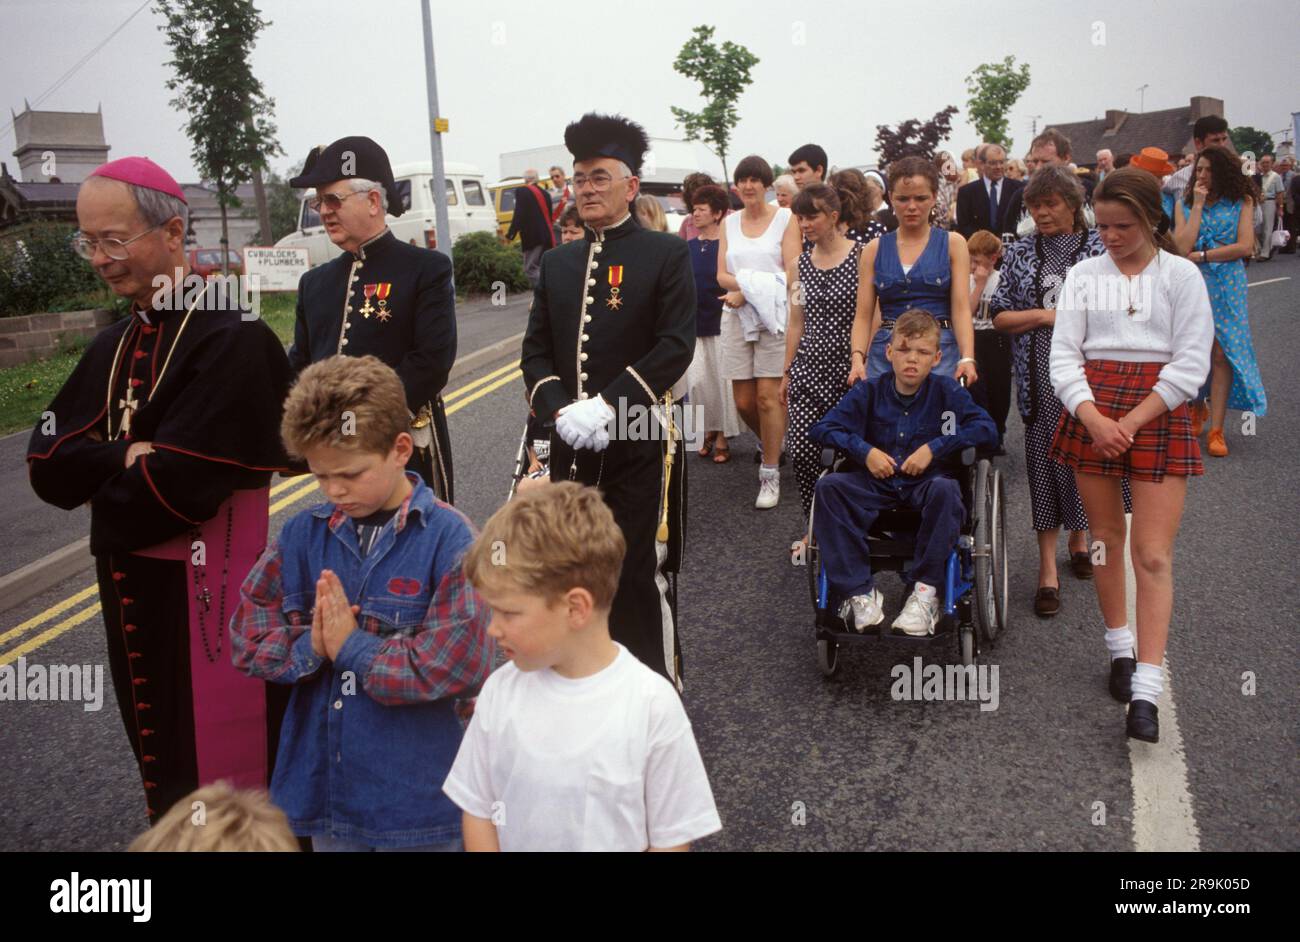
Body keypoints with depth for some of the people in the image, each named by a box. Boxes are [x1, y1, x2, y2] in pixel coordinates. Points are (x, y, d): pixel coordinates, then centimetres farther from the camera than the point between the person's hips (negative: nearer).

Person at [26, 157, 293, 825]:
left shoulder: (232, 340, -16)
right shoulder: (113, 346, 10)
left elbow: (176, 482, -23)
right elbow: (45, 462, 3)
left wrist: (97, 481, -5)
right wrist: (125, 457, -14)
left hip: (209, 594, -8)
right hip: (131, 593, 8)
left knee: (229, 777, 3)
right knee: (163, 770, 21)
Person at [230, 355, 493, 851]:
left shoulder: (447, 537, -16)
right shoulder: (303, 533, -1)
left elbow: (461, 664, -22)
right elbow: (247, 635, 3)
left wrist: (351, 647, -16)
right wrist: (308, 647, -16)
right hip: (324, 786, 4)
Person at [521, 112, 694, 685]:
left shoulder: (666, 254, -3)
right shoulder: (556, 263, 12)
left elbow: (675, 347, -12)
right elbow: (536, 352, 9)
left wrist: (604, 406, -19)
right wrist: (561, 411, -10)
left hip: (639, 442, -5)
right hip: (570, 445, 5)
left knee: (641, 573, 1)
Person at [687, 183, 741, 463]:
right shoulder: (689, 247, 8)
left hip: (720, 322, -4)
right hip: (694, 321, 4)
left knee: (721, 379, 1)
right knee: (697, 379, 3)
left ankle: (722, 437, 11)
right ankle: (708, 431, 19)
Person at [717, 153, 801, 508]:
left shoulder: (785, 219, 2)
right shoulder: (729, 222, 13)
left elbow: (792, 273, -7)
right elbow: (722, 275, 6)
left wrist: (746, 293, -15)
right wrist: (752, 285, -14)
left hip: (774, 314, -4)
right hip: (737, 317, 4)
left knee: (768, 396, -9)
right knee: (743, 401, 4)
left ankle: (770, 472, 2)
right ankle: (774, 445, 32)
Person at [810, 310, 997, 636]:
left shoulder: (946, 390, 1)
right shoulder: (869, 391, 4)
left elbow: (987, 429, -7)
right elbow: (821, 428, 3)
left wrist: (934, 448, -15)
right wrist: (863, 450, -12)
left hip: (926, 482, -2)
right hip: (877, 483, 2)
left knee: (945, 489, -37)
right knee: (828, 486, -26)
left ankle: (926, 590, -26)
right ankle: (858, 592, -27)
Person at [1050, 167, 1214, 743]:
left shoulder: (1181, 275, 1)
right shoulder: (1083, 274, 7)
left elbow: (1191, 365, -4)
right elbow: (1063, 354, 0)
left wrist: (1132, 421, -14)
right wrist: (1093, 417, -16)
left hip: (1158, 415, -2)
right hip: (1091, 411, 3)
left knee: (1153, 555, -7)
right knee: (1105, 536, 13)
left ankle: (1145, 692, -8)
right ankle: (1120, 647, 32)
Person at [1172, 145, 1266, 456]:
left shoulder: (1241, 201, 2)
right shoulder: (1184, 204, 6)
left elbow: (1245, 246, -8)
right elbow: (1183, 247, -9)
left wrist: (1201, 256, -10)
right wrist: (1198, 205, -8)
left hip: (1227, 286, -1)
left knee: (1221, 354, -3)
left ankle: (1216, 429, -1)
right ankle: (1197, 408, 29)